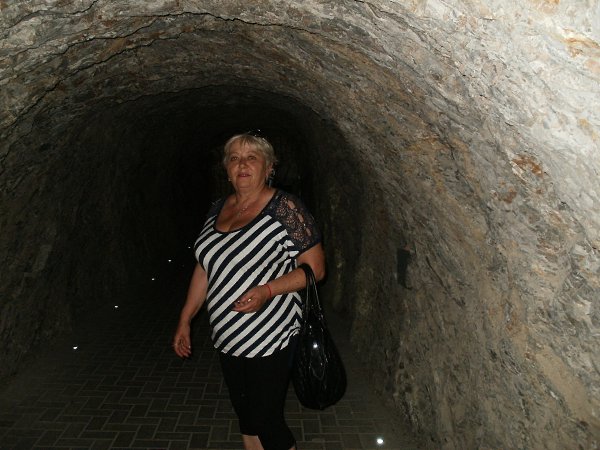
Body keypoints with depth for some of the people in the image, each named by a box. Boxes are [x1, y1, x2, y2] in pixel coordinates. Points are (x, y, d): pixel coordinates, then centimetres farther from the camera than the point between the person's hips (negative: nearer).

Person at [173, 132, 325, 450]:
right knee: (245, 415, 20)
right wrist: (185, 319, 13)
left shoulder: (285, 208, -13)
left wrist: (267, 291, -25)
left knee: (264, 422, 2)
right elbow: (204, 268, 13)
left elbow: (315, 268, -13)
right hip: (228, 338, 7)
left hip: (271, 339, -6)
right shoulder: (218, 209, 7)